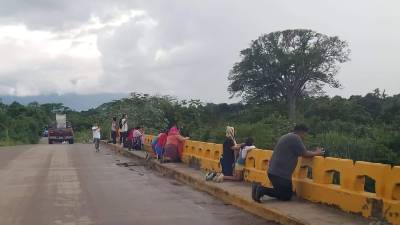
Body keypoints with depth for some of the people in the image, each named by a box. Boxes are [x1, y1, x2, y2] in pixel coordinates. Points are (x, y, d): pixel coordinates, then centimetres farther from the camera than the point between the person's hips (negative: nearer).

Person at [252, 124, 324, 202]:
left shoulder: (286, 137, 21)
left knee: (281, 193, 18)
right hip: (281, 174, -10)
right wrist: (317, 153, 9)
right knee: (287, 196, 0)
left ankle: (259, 188, 3)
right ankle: (262, 190, -13)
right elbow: (305, 154, -8)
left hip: (273, 171, 10)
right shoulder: (295, 138, -10)